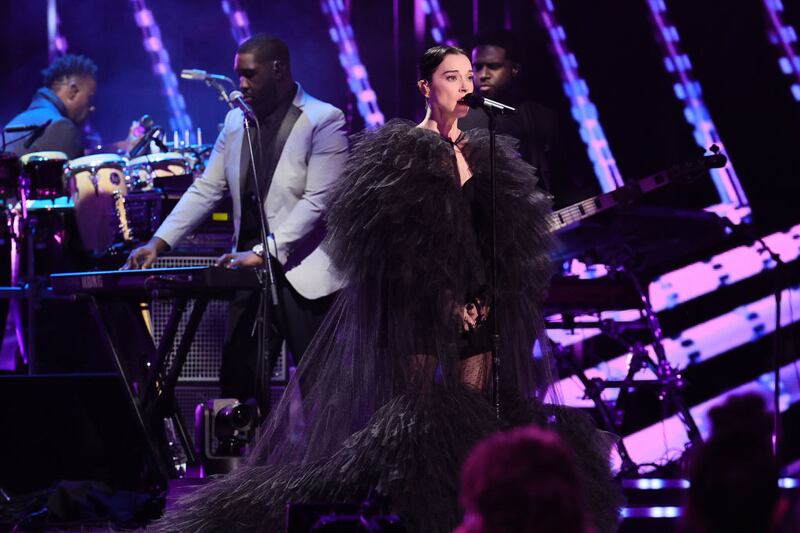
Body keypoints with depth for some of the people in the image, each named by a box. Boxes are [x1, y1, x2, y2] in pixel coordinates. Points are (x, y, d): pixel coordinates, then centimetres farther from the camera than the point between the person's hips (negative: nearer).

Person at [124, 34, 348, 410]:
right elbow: (205, 190, 11)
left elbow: (317, 201, -16)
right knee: (236, 386, 5)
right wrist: (158, 243, -1)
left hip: (305, 277, -6)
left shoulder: (324, 121, -9)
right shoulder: (236, 121, 11)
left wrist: (264, 252, -24)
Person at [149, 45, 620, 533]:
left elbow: (511, 242, 14)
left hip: (476, 314, 6)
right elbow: (396, 244, -11)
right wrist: (446, 301, -14)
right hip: (419, 313, -6)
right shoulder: (400, 153, -4)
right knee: (421, 424, -10)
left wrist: (485, 298, -1)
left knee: (471, 427, 1)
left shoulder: (485, 156, 15)